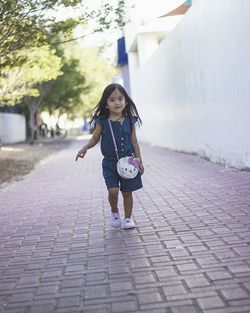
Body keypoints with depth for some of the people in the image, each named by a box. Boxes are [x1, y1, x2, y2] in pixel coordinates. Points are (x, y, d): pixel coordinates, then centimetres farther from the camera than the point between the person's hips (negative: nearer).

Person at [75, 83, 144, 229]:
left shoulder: (129, 121, -1)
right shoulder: (102, 121, -5)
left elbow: (134, 142, 4)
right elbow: (95, 138, 7)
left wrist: (140, 161, 4)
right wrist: (85, 148, -11)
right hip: (110, 162, -1)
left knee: (127, 192, 7)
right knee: (113, 190, -13)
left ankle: (127, 218, 25)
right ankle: (114, 212, 17)